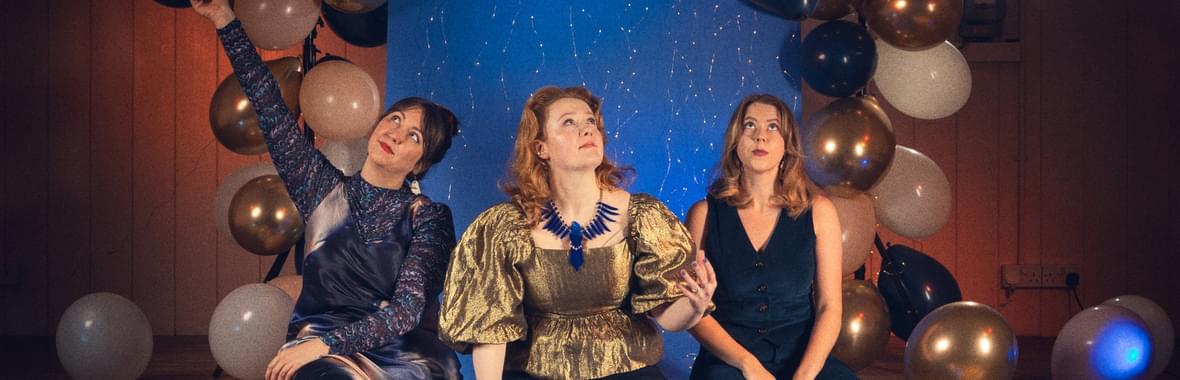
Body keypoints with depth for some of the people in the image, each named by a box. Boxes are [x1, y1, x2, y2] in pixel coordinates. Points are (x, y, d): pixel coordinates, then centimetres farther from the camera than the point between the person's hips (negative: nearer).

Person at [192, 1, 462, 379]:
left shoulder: (429, 218, 0)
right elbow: (271, 110, 2)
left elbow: (406, 310, -10)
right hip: (318, 349, -1)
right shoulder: (326, 190, 7)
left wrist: (325, 342, -23)